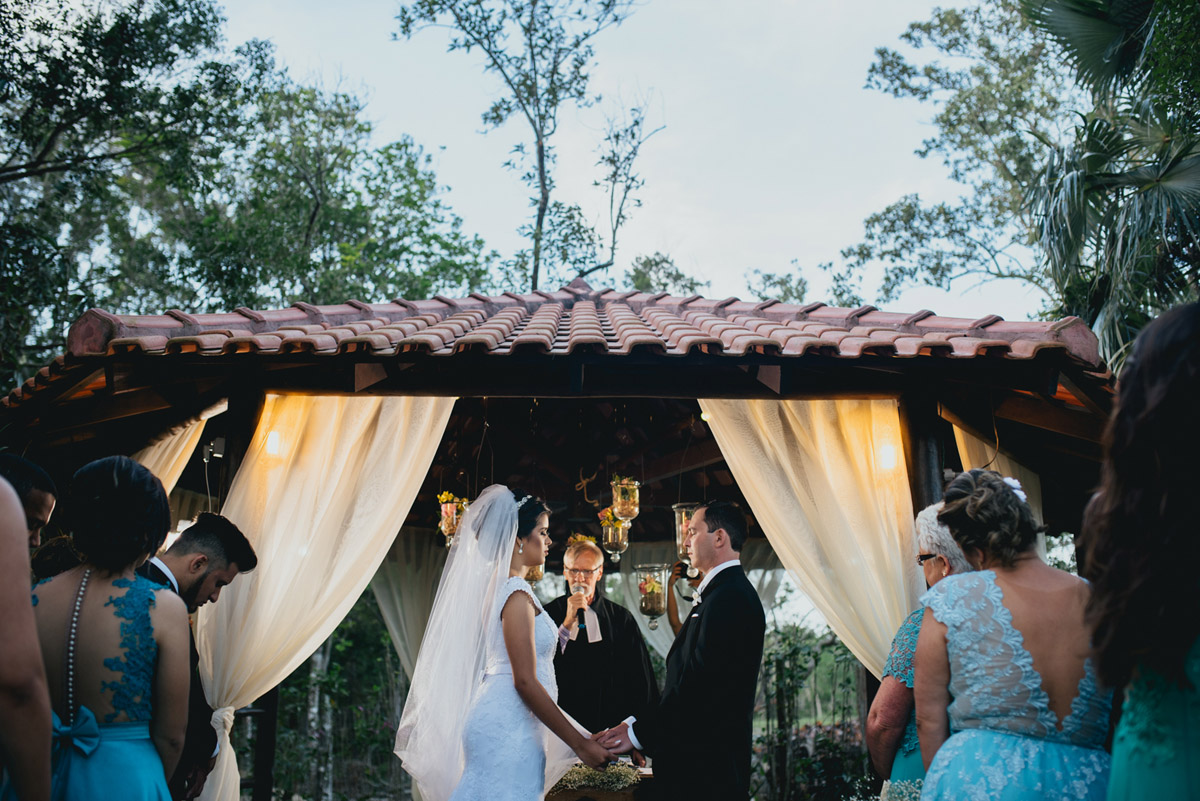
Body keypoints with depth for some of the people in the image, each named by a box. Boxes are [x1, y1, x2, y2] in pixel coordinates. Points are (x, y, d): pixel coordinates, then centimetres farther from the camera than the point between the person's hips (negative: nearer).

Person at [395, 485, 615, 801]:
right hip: (509, 728, -9)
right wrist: (581, 744, -17)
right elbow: (525, 681, -19)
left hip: (499, 722, 9)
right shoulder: (517, 594, -15)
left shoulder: (497, 585, 13)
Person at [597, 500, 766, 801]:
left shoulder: (728, 598, -17)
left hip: (705, 769, -9)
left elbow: (699, 685, -23)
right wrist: (638, 722, 7)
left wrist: (640, 733, -16)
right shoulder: (727, 592, 16)